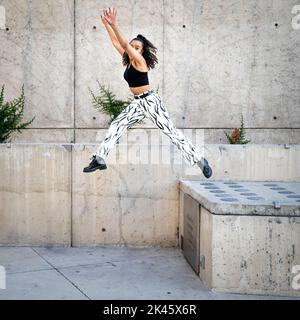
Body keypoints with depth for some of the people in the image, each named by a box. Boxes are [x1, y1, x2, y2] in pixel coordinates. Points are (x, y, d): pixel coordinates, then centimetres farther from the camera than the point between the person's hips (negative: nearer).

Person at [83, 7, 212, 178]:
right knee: (116, 125, 1)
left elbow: (124, 44, -25)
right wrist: (106, 25, 4)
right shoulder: (130, 61, 9)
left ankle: (199, 160, -3)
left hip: (150, 101, -8)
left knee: (171, 131, -8)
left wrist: (114, 25, -33)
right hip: (138, 103, 9)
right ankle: (100, 158, 3)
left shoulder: (140, 60, -11)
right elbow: (116, 42, 12)